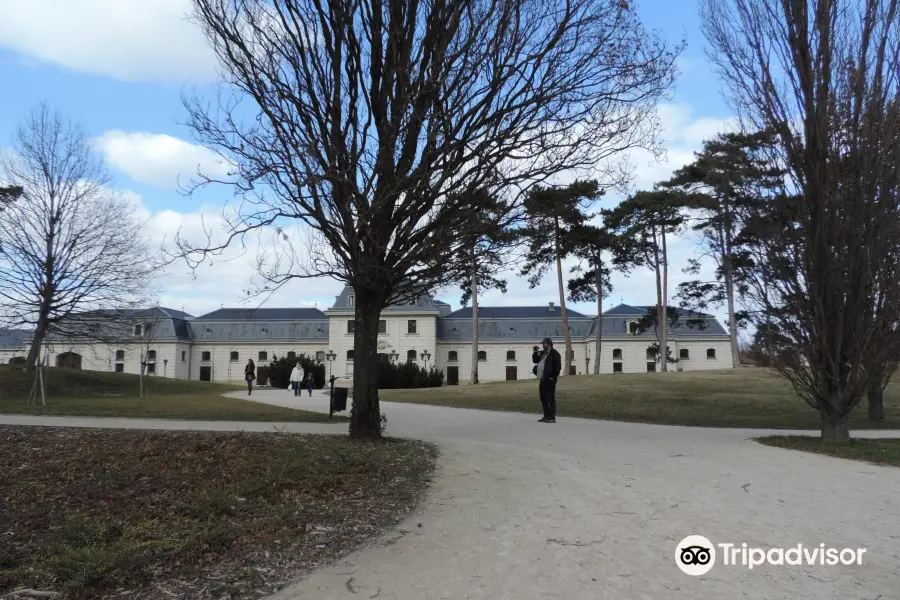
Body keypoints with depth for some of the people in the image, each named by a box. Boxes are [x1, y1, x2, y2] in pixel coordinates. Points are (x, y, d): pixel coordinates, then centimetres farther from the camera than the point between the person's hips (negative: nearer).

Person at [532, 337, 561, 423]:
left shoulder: (554, 354, -8)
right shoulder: (542, 353, 18)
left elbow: (558, 367, -14)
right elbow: (535, 360, 25)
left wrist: (553, 377, -15)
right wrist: (535, 352, 10)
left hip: (549, 380, -9)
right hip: (542, 380, 9)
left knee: (550, 398, -7)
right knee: (543, 398, 13)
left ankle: (552, 417, -4)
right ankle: (546, 416, 21)